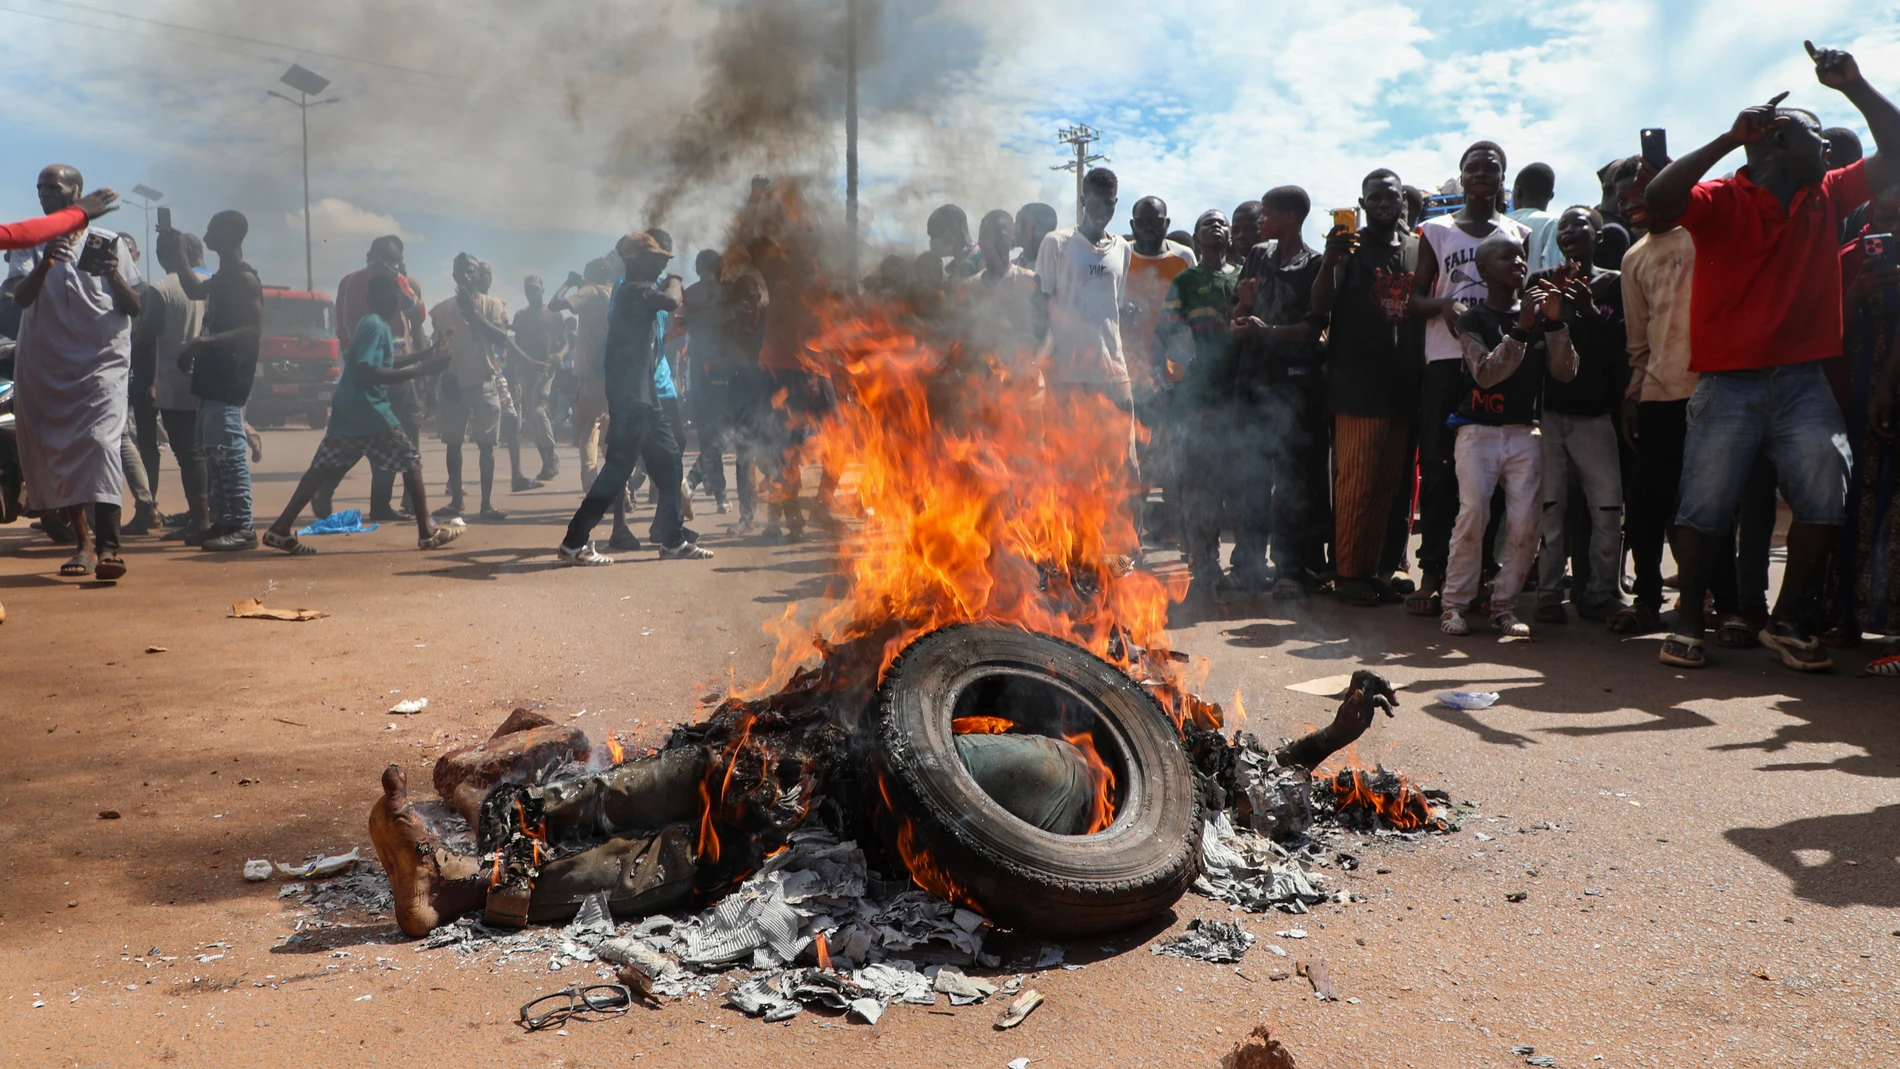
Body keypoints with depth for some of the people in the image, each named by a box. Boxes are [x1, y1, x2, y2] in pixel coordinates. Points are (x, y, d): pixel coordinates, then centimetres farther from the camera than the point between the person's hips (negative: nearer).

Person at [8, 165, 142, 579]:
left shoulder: (108, 242, 8)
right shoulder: (29, 245, 12)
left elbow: (134, 309, 5)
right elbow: (21, 298, -5)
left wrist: (114, 275, -14)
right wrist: (44, 264, -22)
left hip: (102, 361, -3)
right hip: (44, 365, 3)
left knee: (101, 441, -20)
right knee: (54, 452, 4)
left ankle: (108, 545, -27)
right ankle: (84, 542, 15)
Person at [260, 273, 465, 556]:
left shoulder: (375, 325, 16)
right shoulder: (375, 326, -15)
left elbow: (390, 363, 28)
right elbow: (368, 373, -26)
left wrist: (431, 351, 25)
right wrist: (422, 369, -27)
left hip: (348, 410, 9)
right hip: (367, 410, -9)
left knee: (323, 468, 7)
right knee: (410, 461, 1)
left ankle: (281, 529, 5)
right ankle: (427, 532, 4)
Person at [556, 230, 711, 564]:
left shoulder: (637, 291, 18)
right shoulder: (636, 290, -12)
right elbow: (671, 302, -28)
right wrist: (674, 282, -8)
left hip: (642, 396, 10)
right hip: (630, 396, -10)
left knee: (668, 463, 12)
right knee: (618, 469, -9)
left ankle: (673, 540, 18)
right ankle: (574, 543, -4)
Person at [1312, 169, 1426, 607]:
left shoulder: (1419, 249, 15)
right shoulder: (1350, 247, 1)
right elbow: (1320, 305, -11)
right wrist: (1330, 260, -30)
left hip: (1405, 386, 5)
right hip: (1359, 385, -5)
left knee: (1391, 482, 8)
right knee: (1357, 481, -6)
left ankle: (1375, 568, 16)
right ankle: (1349, 574, 1)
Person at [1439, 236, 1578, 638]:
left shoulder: (1537, 315, 13)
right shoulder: (1473, 319, 2)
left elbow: (1564, 373, 2)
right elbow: (1485, 374, -13)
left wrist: (1554, 321, -10)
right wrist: (1522, 328, -20)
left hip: (1525, 432, 4)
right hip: (1479, 429, -3)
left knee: (1525, 523, -6)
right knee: (1473, 515, -16)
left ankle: (1504, 605, 5)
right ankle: (1455, 603, -7)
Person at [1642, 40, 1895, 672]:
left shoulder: (1827, 198, 14)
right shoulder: (1722, 200, -4)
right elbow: (1657, 202, -22)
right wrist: (1729, 140, -22)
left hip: (1804, 381, 5)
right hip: (1729, 382, -5)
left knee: (1825, 499, -4)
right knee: (1704, 508, -3)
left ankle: (1785, 622, 10)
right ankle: (1688, 621, 11)